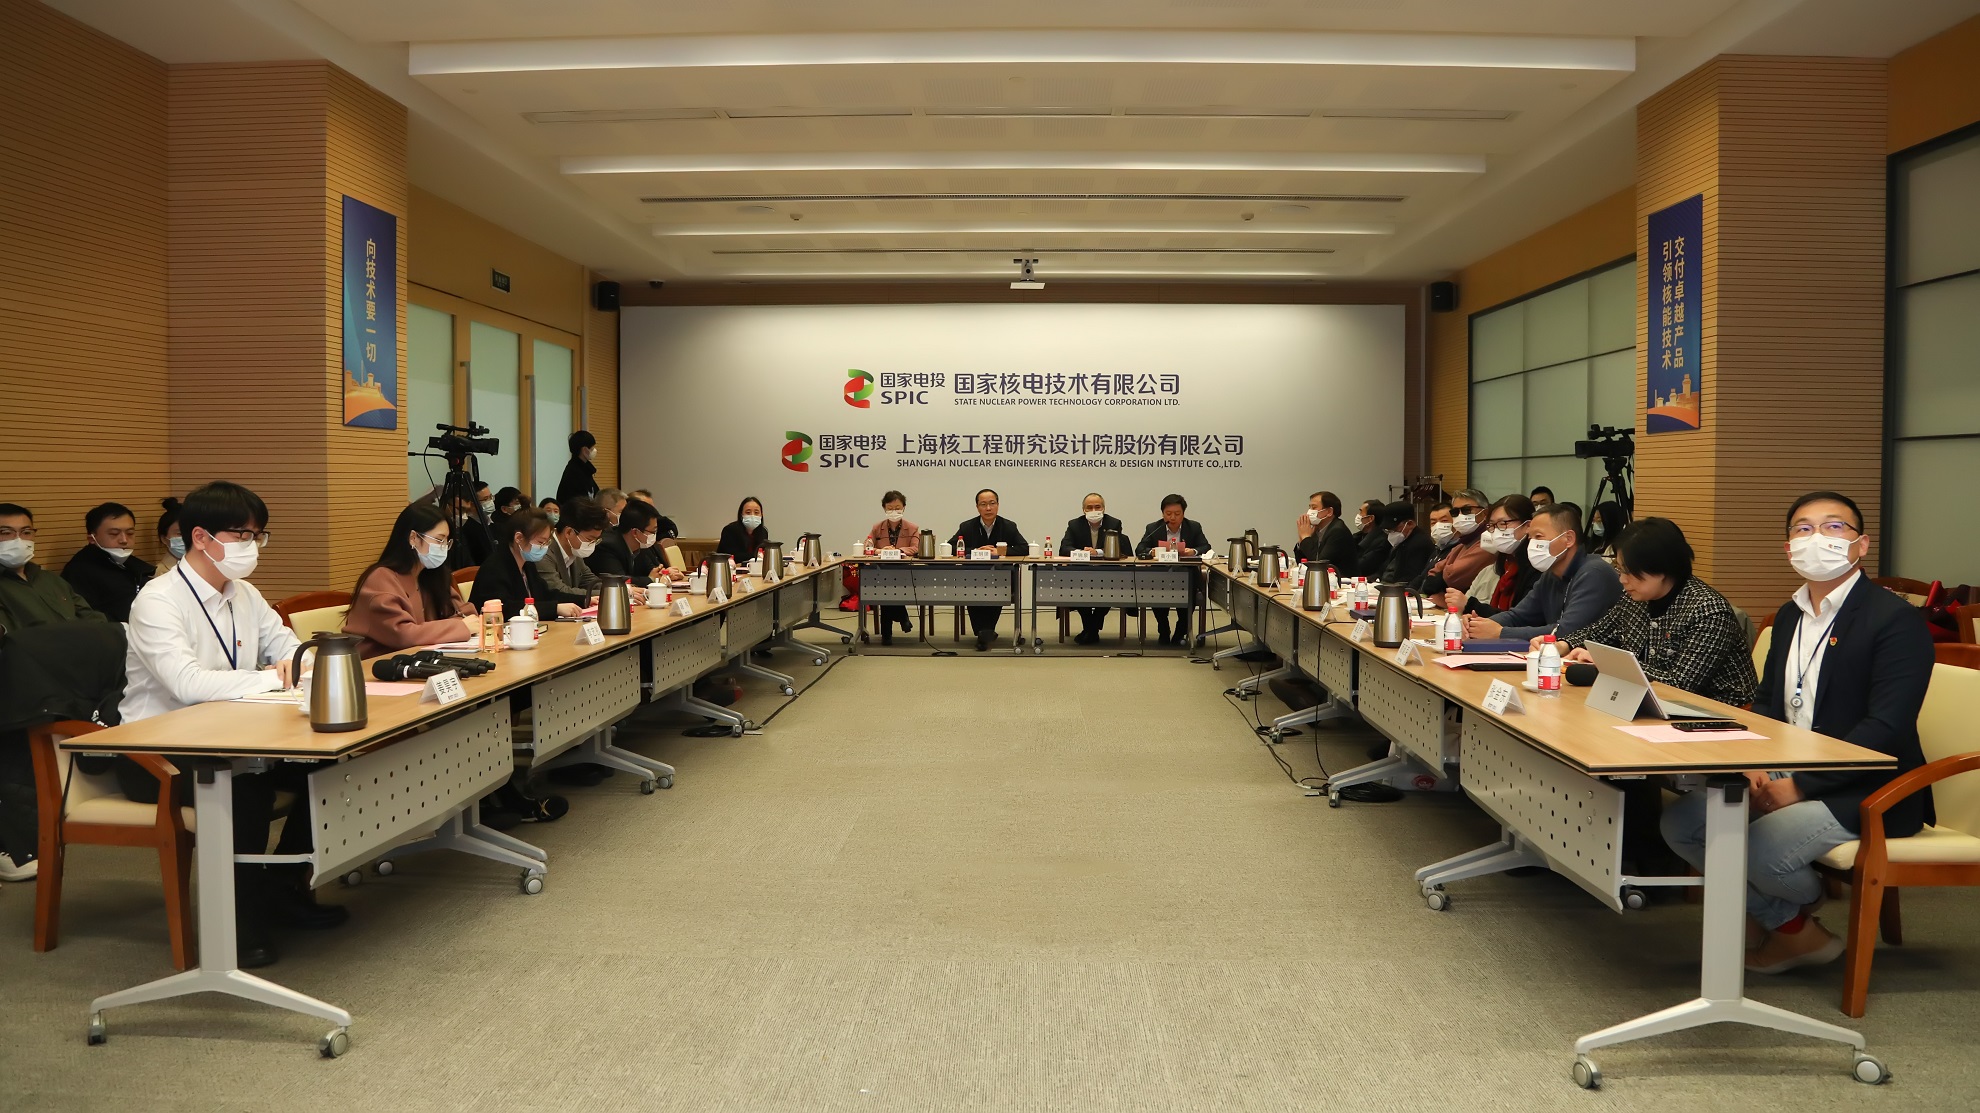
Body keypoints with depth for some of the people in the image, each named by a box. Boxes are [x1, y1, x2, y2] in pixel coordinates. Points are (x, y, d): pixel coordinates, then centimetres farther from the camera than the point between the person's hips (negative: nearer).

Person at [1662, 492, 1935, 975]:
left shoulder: (1898, 621, -13)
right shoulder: (1789, 615, 12)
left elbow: (1886, 729, -22)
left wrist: (1801, 784, -22)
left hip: (1863, 792, -8)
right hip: (1783, 776, 8)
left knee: (1760, 851, -29)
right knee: (1680, 822, -7)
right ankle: (1787, 923, 9)